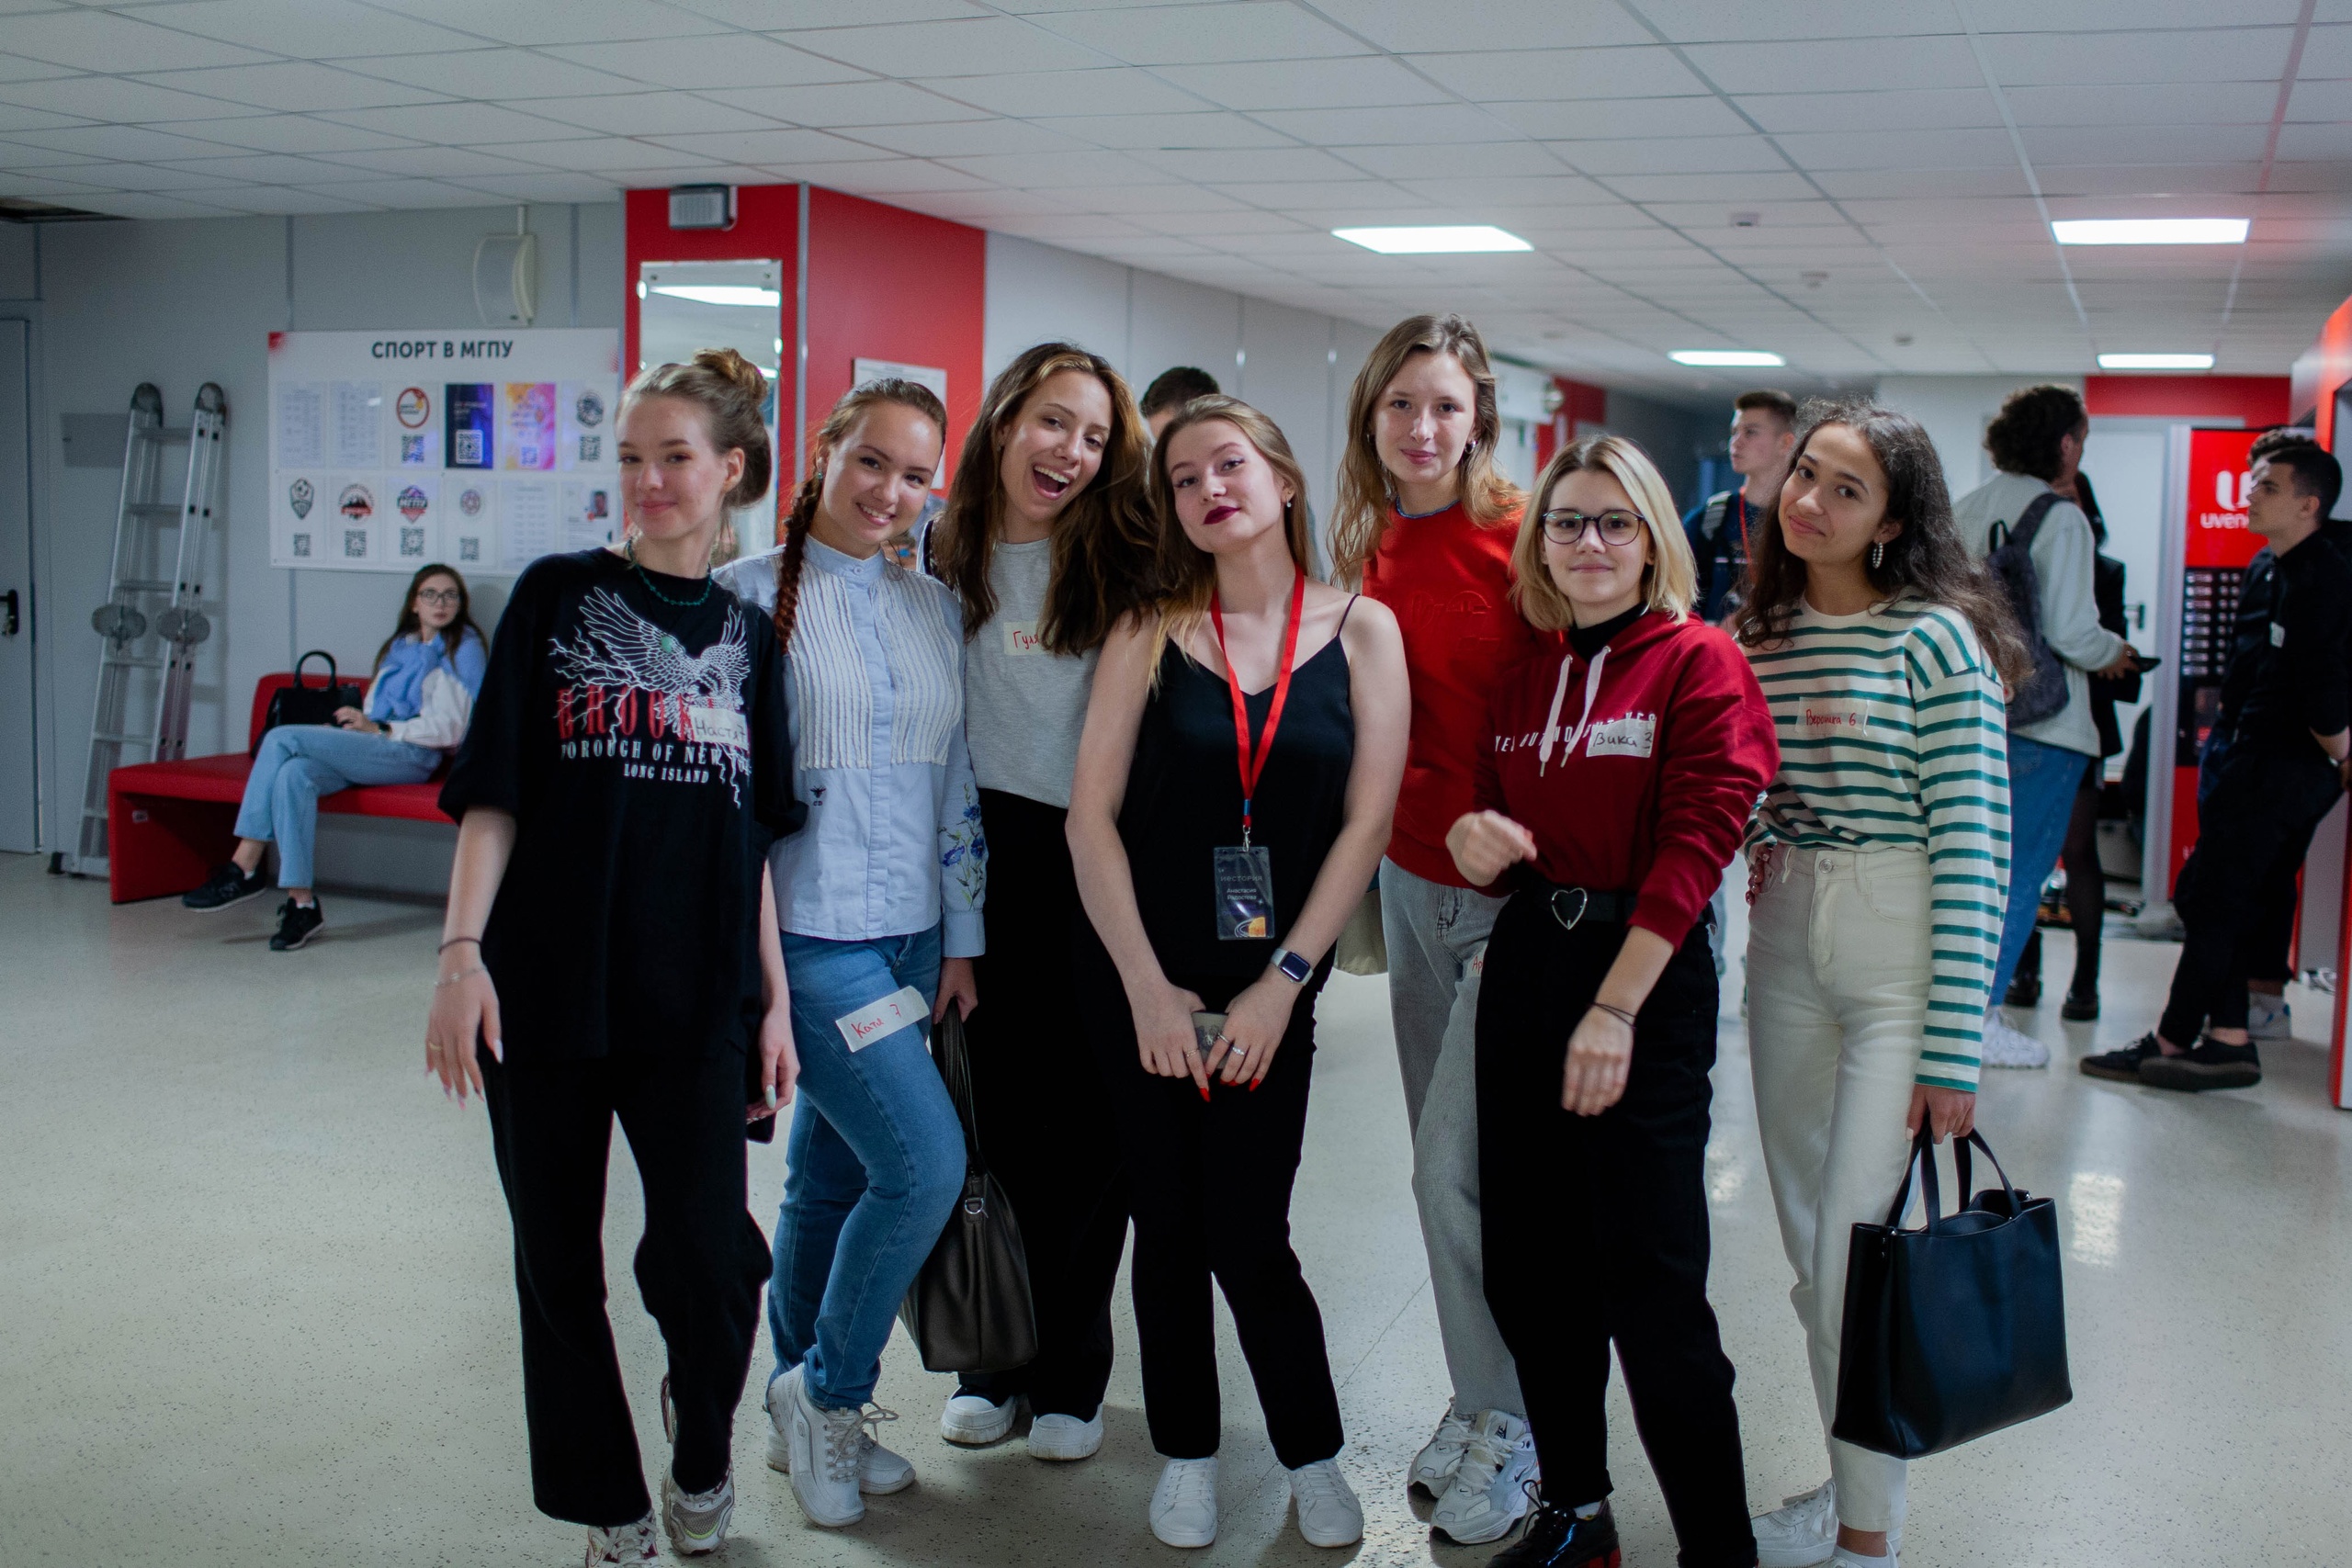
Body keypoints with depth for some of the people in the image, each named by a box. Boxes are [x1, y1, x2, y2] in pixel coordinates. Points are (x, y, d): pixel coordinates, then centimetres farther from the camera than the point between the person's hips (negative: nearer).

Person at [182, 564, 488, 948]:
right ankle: (301, 902, -29)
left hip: (411, 755, -6)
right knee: (293, 774, -26)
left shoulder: (462, 650, 5)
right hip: (372, 750, 7)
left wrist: (379, 729, -9)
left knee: (283, 739, -20)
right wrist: (357, 720, 5)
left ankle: (243, 868, -17)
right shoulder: (399, 647, 27)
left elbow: (447, 729, -4)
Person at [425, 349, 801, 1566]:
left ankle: (701, 1439, 24)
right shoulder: (559, 595, 4)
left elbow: (754, 841, 12)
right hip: (544, 990, -1)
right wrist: (462, 953, -11)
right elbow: (491, 793, 0)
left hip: (695, 1003, 1)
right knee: (559, 1262, 6)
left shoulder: (746, 635, 10)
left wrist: (774, 1002, 8)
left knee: (708, 1260, -8)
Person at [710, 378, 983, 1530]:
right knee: (926, 1162, -13)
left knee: (834, 1175, 15)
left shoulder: (935, 608, 10)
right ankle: (828, 1391, 9)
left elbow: (957, 782, 12)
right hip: (806, 936, -6)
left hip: (907, 937, 6)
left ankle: (804, 1418, 30)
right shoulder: (750, 596, -7)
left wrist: (961, 939, 10)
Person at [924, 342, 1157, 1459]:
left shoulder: (1120, 565, -2)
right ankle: (993, 1358, 23)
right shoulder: (950, 557, 5)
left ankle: (1070, 1371, 18)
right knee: (993, 1110, 9)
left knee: (1085, 1122, 4)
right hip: (985, 858, 2)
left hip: (1092, 866, -2)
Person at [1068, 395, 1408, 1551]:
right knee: (1169, 1226, 9)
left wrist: (1282, 983, -8)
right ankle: (1187, 1451, 28)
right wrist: (1147, 987, -9)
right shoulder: (1149, 636, 0)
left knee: (1248, 1235, 0)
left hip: (1272, 989, -1)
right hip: (1142, 986, 1)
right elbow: (1091, 817, -3)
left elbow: (1366, 821, -4)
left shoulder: (1360, 631, 0)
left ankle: (1312, 1454, 22)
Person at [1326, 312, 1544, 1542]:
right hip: (1413, 877, 6)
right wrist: (1394, 797, -2)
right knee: (1443, 1155, 13)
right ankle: (1477, 1399, 29)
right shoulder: (1365, 551, 6)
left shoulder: (1522, 538, -11)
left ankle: (1506, 1430, 13)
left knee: (1454, 1165, -6)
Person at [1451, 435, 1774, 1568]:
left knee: (1651, 1292, -4)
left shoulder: (1699, 663, -5)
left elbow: (1694, 844, -14)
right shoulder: (1524, 680, 12)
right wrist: (1473, 843, -8)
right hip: (1523, 964, 6)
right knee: (1524, 1270, 11)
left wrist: (1616, 1008, -20)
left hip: (1646, 976, -6)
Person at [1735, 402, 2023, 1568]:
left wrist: (1952, 1050, -16)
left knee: (1856, 1256, -7)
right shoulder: (1755, 636, 7)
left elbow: (1973, 849, -13)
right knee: (1809, 1251, 13)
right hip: (1785, 948, 6)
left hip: (1902, 961, -6)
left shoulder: (1937, 637, -10)